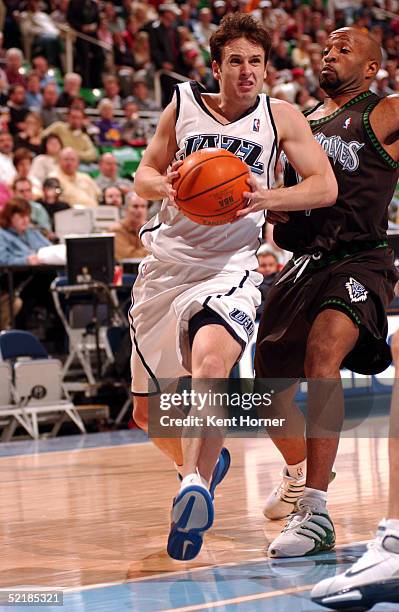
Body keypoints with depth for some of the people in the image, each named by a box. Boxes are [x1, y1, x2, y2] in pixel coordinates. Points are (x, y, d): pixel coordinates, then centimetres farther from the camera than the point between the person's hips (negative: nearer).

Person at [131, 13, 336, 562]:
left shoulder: (280, 116, 3)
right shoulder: (182, 106, 8)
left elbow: (325, 187, -2)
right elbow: (143, 176, 14)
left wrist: (268, 197, -20)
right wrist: (164, 184, -10)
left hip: (230, 265, -4)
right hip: (167, 263, 4)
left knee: (209, 359, -36)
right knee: (148, 410, 10)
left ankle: (196, 484, -43)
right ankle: (203, 461, 39)